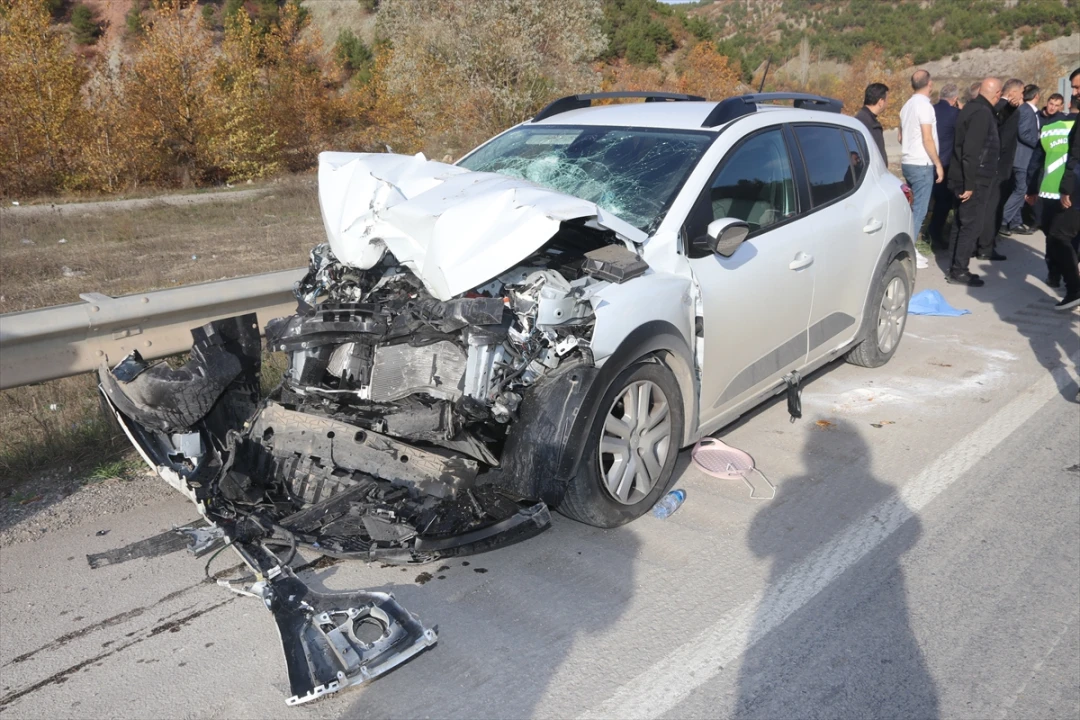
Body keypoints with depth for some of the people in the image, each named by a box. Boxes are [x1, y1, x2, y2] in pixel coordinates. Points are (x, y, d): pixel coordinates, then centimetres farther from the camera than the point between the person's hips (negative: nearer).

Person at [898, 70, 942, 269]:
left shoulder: (907, 105, 12)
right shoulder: (924, 105, -13)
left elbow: (901, 137, 20)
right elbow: (927, 139, -16)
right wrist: (938, 164, -12)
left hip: (908, 162, 8)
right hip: (922, 164, -8)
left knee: (913, 207, 13)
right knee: (919, 210, -5)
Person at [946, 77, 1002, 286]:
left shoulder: (971, 108, 13)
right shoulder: (982, 113, -17)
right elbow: (971, 151, -23)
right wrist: (969, 184, -23)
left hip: (963, 179, 10)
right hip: (974, 181, -10)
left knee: (961, 224, 13)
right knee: (972, 225, -5)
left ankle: (955, 269, 19)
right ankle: (959, 271, -2)